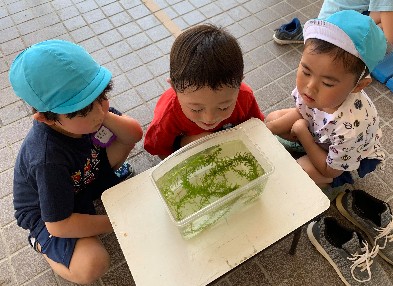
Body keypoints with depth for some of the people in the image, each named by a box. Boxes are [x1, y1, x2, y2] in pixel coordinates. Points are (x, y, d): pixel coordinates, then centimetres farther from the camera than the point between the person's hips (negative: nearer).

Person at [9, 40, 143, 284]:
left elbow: (135, 134, -13)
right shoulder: (49, 159, -40)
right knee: (92, 265, -27)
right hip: (47, 213, -5)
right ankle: (40, 242, 3)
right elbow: (58, 225, -31)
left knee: (124, 133, -11)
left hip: (85, 174, 6)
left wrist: (107, 118, -34)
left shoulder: (90, 110, -22)